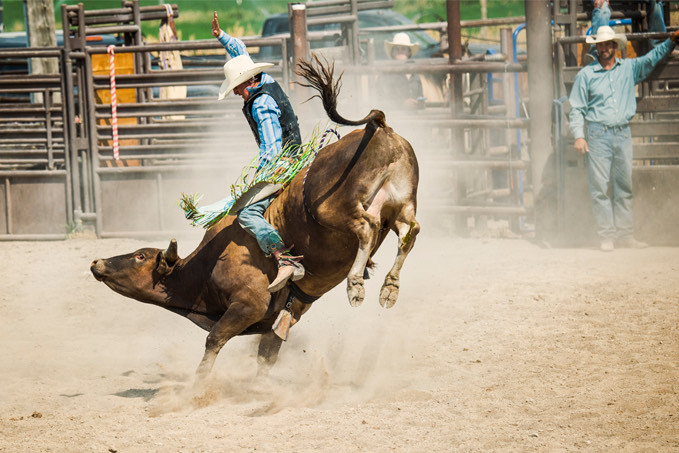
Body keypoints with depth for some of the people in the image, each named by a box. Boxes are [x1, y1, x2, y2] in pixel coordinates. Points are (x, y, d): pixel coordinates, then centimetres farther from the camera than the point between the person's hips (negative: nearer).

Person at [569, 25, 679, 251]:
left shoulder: (629, 68, 11)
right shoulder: (586, 74, 5)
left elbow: (652, 58, 11)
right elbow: (576, 109, 4)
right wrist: (578, 136, -6)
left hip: (623, 133, 3)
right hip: (598, 135, -3)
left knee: (624, 186, 4)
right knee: (599, 186, -5)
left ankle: (625, 233, 8)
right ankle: (606, 235, -2)